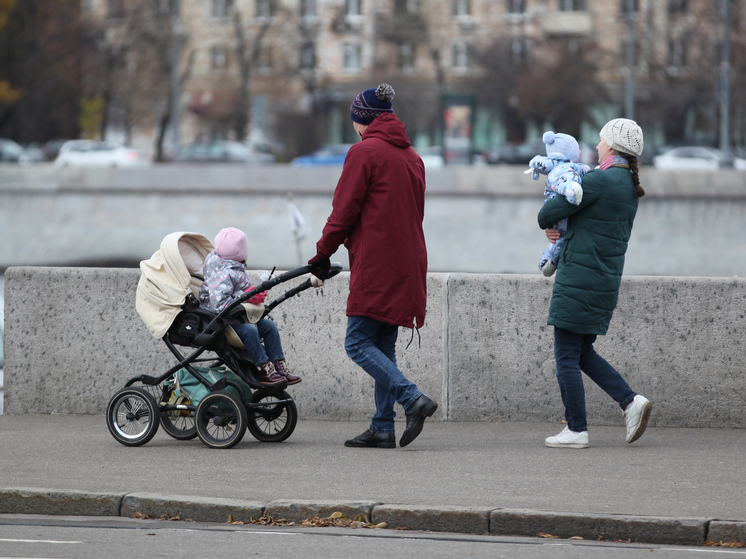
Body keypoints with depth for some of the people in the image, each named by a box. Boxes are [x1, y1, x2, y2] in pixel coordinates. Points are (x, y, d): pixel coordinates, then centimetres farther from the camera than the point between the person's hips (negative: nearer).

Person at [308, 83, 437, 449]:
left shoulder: (364, 152, -7)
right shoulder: (411, 157, 18)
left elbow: (344, 211, -10)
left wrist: (322, 254, 2)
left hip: (375, 264, -8)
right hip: (406, 264, 8)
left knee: (359, 343, -7)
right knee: (383, 346, 10)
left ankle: (412, 399, -21)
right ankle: (382, 428, 7)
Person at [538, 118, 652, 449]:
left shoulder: (600, 180, -15)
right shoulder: (630, 187, 13)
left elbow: (548, 214, -14)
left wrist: (547, 223, 10)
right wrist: (563, 232, 8)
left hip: (579, 278, -9)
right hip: (607, 281, 9)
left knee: (567, 356, -1)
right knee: (583, 353, 18)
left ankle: (576, 430, 1)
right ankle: (631, 401, 5)